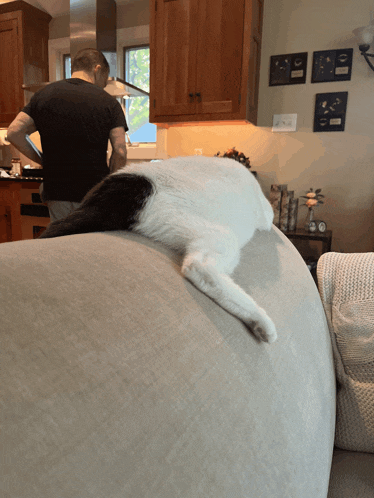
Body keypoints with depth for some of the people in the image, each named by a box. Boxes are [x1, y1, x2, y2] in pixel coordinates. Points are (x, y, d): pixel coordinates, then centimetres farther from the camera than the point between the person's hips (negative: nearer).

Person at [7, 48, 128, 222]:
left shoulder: (44, 94, 7)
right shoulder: (108, 102, -2)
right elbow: (119, 153, -10)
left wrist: (42, 160, 11)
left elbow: (14, 132, 1)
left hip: (57, 194, 3)